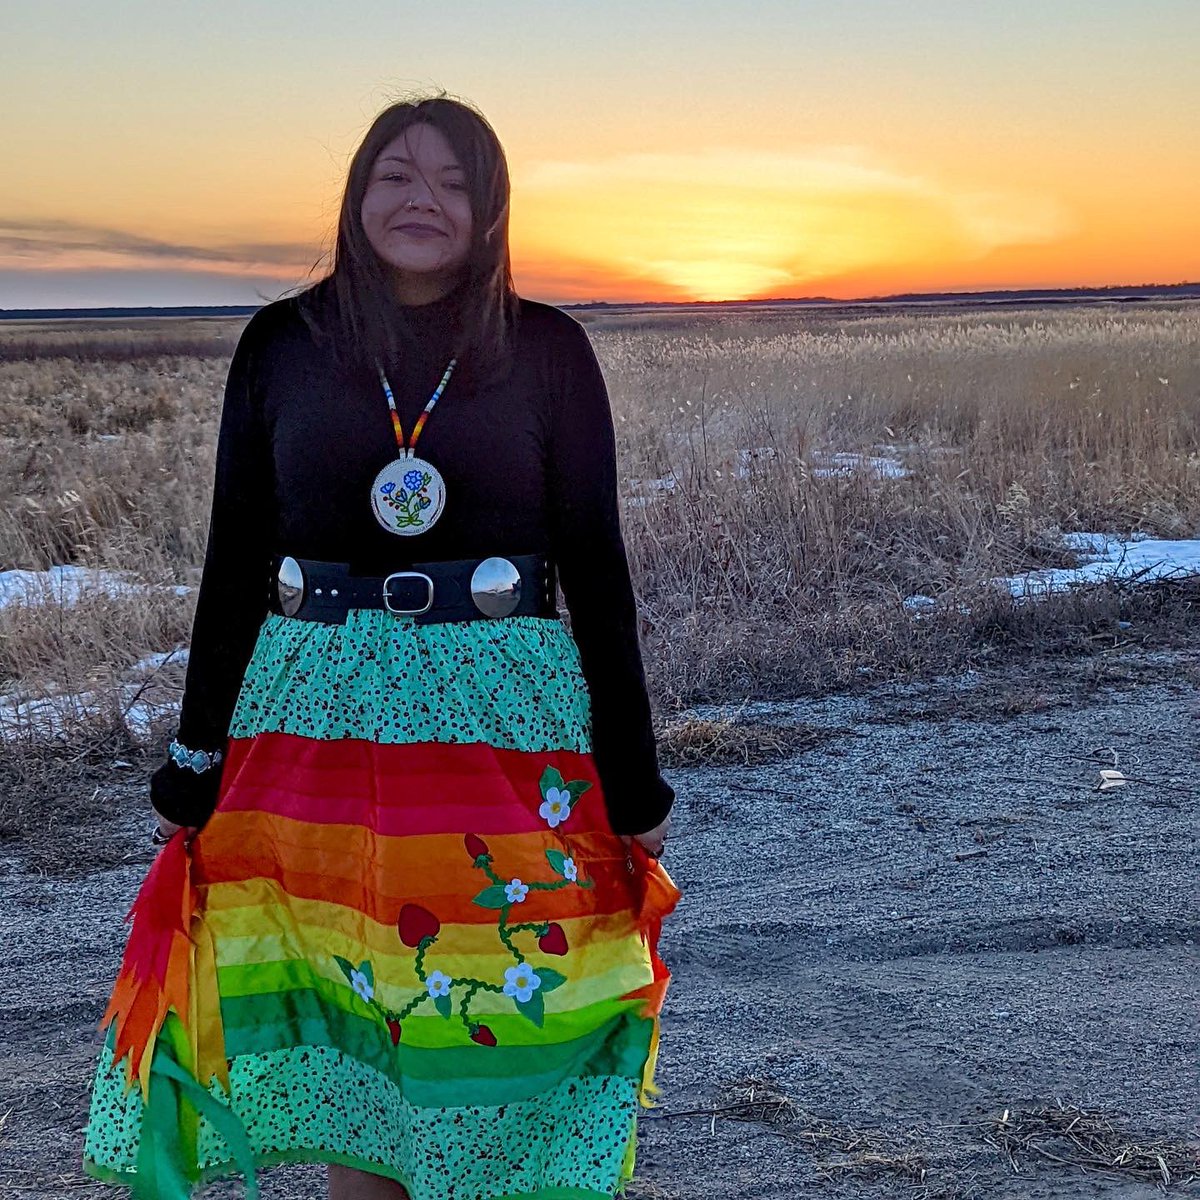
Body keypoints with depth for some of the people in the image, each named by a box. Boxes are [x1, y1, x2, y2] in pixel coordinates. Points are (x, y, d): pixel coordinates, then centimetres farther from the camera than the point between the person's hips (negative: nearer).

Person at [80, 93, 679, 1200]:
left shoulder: (548, 350, 1)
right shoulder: (282, 344, 4)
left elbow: (595, 565, 0)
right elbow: (236, 562, 7)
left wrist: (633, 779, -1)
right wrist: (193, 768, 7)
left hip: (503, 710, -1)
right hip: (314, 709, 2)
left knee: (495, 1008, 6)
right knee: (336, 1027, 11)